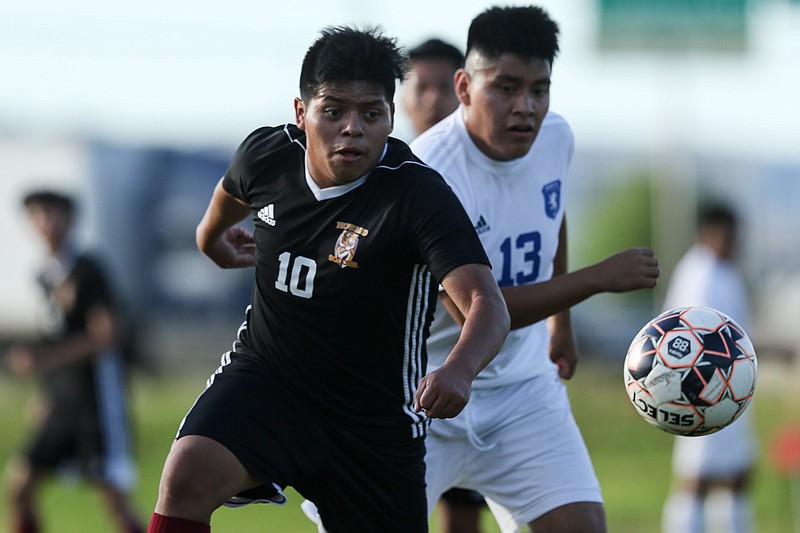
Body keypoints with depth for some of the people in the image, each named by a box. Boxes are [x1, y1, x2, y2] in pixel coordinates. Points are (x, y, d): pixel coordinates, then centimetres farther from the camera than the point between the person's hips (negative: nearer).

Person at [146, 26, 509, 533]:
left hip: (376, 424, -1)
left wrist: (459, 370, -57)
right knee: (187, 477, -27)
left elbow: (487, 303, -36)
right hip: (263, 376, 2)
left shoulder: (418, 194, -23)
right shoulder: (268, 154, -9)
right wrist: (212, 232, 39)